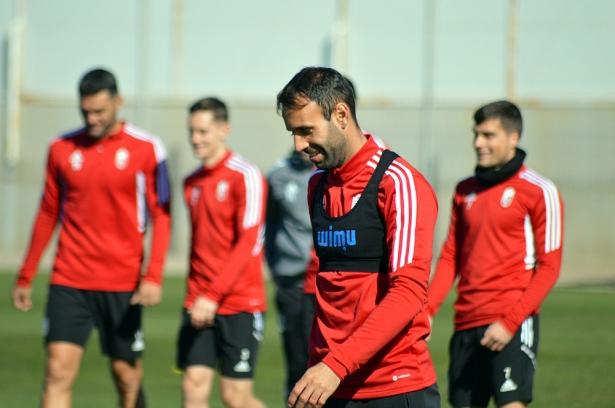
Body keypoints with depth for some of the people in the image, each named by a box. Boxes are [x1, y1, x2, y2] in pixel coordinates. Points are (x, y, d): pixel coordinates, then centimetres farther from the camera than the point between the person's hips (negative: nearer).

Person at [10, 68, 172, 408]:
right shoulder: (62, 149, 6)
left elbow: (161, 217, -2)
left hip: (122, 285, -1)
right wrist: (25, 277, 14)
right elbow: (48, 215, 14)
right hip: (68, 281, 1)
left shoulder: (146, 149, -2)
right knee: (58, 370, -9)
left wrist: (153, 277, -13)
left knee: (126, 371, 8)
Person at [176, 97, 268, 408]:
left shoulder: (245, 176, -9)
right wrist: (195, 295, 15)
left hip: (240, 304, -6)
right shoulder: (192, 183, 13)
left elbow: (247, 243, -16)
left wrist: (213, 295, -22)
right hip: (198, 305, 6)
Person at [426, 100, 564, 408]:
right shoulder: (465, 191, 15)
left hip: (512, 323, -6)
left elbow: (548, 268, -6)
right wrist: (427, 309, 3)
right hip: (466, 324, 6)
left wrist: (510, 322, -15)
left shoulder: (539, 192, -3)